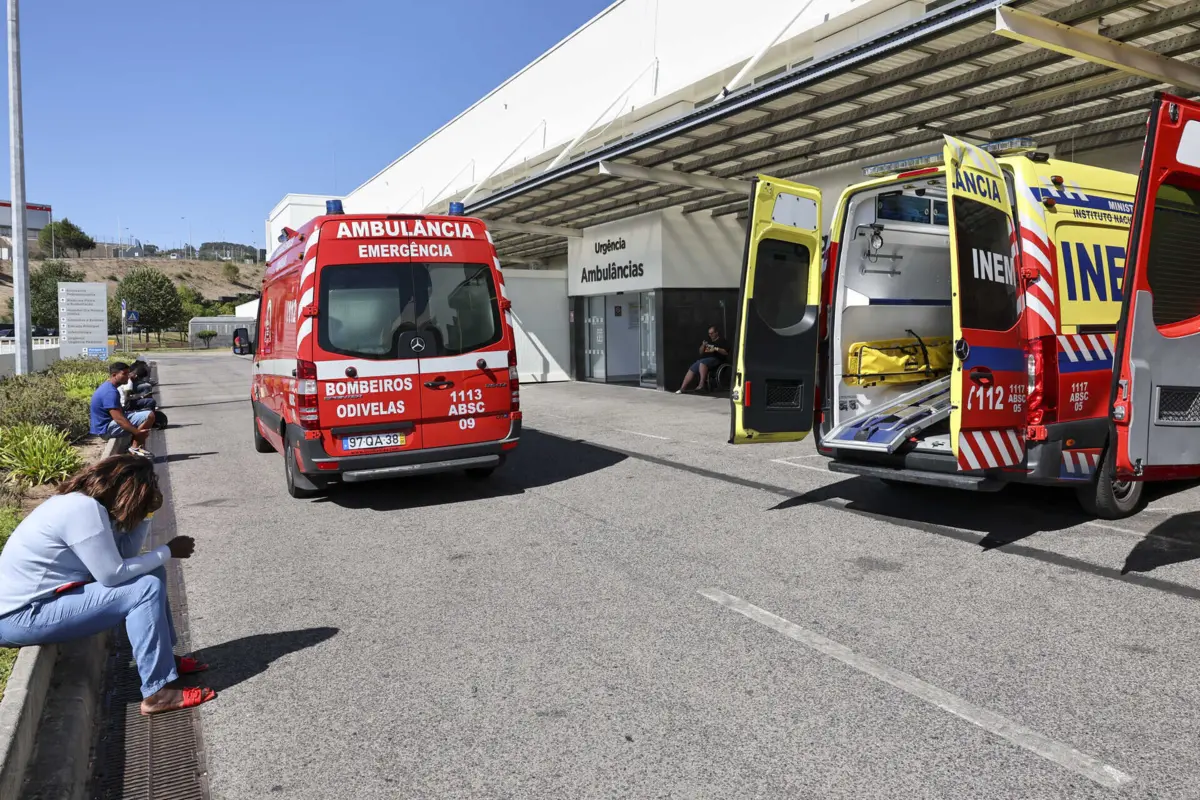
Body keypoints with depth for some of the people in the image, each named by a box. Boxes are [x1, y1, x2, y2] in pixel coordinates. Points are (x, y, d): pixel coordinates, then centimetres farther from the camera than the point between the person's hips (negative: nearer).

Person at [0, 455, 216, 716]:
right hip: (21, 615, -10)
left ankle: (164, 656, 17)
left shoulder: (82, 501, 6)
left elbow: (124, 554, 5)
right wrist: (168, 551, -13)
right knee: (147, 589, -19)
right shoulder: (84, 509, -23)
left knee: (150, 573, 8)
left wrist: (144, 514, -2)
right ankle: (158, 693, -14)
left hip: (41, 595, 10)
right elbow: (113, 574, -22)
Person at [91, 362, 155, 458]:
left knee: (146, 412, 22)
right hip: (107, 428, -11)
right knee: (149, 416, -21)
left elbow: (118, 411, 20)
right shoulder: (110, 392, -22)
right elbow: (119, 419, -29)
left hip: (108, 422, 11)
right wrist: (137, 432, -29)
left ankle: (140, 447, 9)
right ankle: (135, 447, -11)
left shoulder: (107, 387, 11)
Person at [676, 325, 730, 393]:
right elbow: (701, 352, 28)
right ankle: (682, 388, -21)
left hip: (715, 359, -7)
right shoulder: (708, 341, 28)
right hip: (703, 359, 7)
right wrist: (703, 346, 7)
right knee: (692, 369, -14)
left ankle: (702, 383, -46)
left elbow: (726, 352, -5)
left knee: (702, 362, -37)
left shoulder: (722, 341, 8)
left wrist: (716, 349, -18)